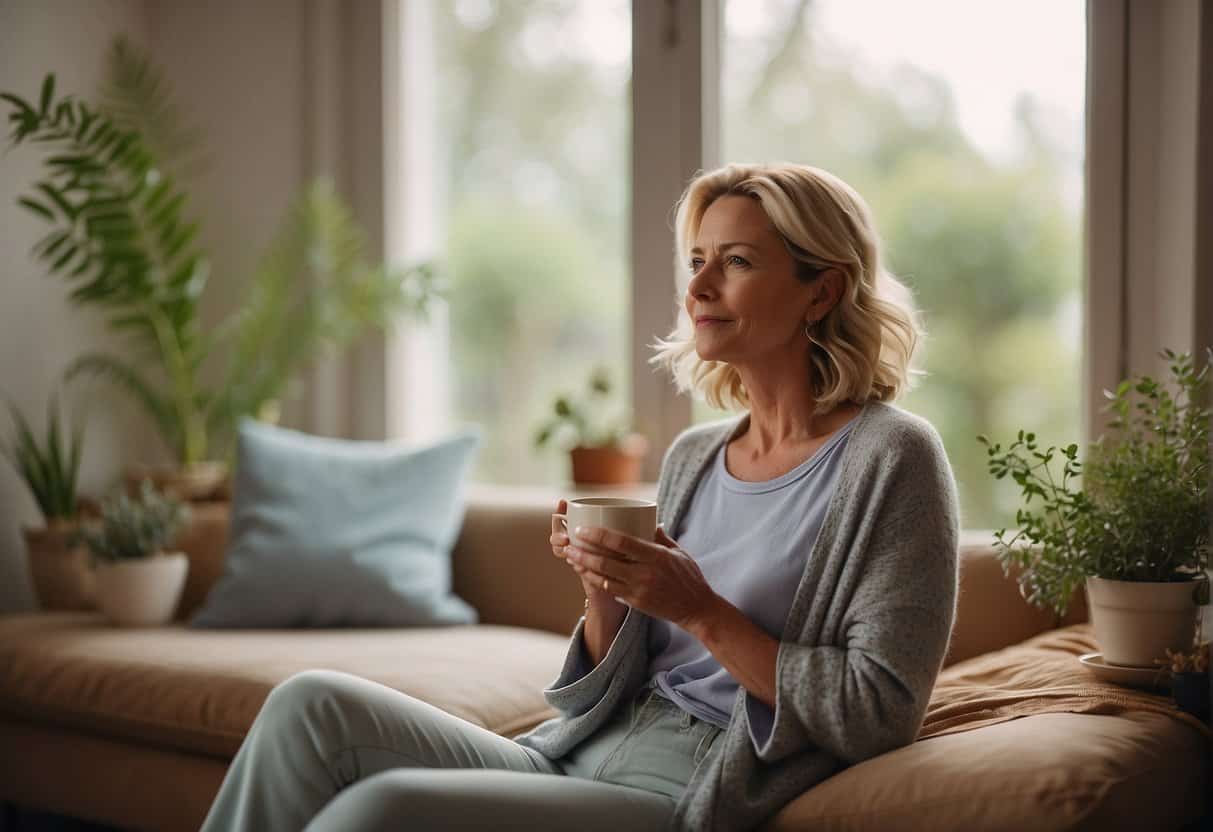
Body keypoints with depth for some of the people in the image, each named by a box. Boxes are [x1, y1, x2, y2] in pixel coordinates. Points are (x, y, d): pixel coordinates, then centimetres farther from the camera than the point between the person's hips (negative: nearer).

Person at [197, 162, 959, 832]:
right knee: (313, 705, -13)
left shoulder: (890, 457, -6)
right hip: (579, 757, 7)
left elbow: (880, 712, -12)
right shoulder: (693, 457, 14)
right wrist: (605, 590, -5)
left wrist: (699, 611, -17)